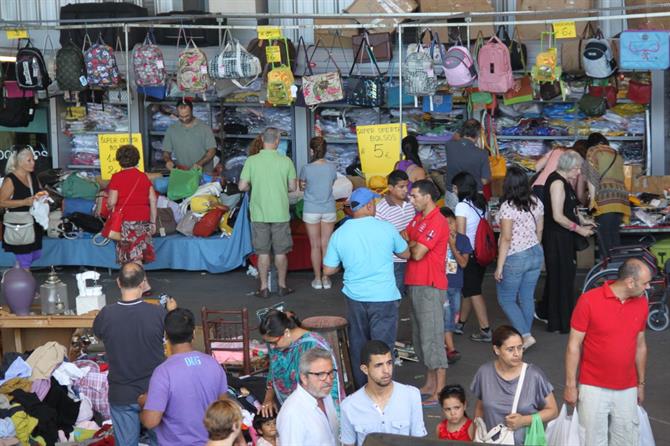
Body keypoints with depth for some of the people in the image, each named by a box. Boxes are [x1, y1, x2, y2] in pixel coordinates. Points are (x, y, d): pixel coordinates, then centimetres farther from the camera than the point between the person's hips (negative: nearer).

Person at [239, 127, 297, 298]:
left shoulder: (252, 161, -7)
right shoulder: (286, 161, -7)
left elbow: (242, 186, -7)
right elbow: (292, 187, -1)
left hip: (259, 213, 0)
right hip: (280, 213, 0)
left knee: (263, 252, 8)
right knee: (280, 252, 11)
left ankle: (264, 288, 13)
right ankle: (282, 286, 19)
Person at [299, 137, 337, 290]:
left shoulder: (306, 169, -11)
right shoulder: (332, 168, -6)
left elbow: (301, 187, 3)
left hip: (311, 210, -2)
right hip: (329, 210, 2)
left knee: (315, 246, 7)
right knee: (326, 245, 9)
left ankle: (317, 279, 11)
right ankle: (326, 279, 14)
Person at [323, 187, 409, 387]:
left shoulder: (339, 234, -4)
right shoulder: (386, 229, -8)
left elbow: (328, 270, 2)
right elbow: (405, 254, 8)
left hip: (355, 298, 3)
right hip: (384, 298, -3)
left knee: (358, 346, 17)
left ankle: (360, 389, 29)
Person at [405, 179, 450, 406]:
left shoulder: (437, 222, -16)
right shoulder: (418, 218, 14)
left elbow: (417, 253, -19)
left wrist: (410, 245, -2)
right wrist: (414, 244, -9)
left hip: (429, 287, -9)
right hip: (415, 284, 9)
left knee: (431, 337, -6)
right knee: (419, 336, 14)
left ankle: (439, 391, -1)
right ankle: (430, 383, 25)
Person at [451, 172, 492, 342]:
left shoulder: (462, 206, -13)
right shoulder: (482, 204, 8)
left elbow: (460, 235, -14)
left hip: (468, 253, -7)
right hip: (482, 253, 7)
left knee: (473, 292, -2)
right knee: (469, 289, 17)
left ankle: (485, 330, -5)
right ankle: (460, 323, 30)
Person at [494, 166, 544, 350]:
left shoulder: (507, 207, -19)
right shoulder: (536, 203, 2)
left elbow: (506, 238, -19)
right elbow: (539, 230, 12)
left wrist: (499, 267, -14)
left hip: (515, 259, -7)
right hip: (536, 254, 7)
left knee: (506, 300, 7)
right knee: (527, 297, 14)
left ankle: (525, 336, -2)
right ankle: (525, 335, 22)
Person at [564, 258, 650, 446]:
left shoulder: (642, 303, 2)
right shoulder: (589, 301, -12)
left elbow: (640, 346, 13)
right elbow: (574, 345, -7)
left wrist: (641, 383, 17)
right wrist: (570, 385, -6)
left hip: (627, 390, 4)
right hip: (593, 388, -4)